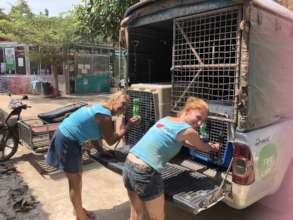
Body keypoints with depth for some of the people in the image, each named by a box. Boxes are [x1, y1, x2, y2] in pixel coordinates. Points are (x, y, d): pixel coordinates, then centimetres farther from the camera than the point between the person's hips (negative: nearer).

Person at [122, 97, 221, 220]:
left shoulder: (166, 119, 13)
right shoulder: (188, 131, -10)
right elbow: (203, 148, 11)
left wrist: (207, 146, 36)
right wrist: (213, 147, 33)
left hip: (128, 165, 8)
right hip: (145, 173, -8)